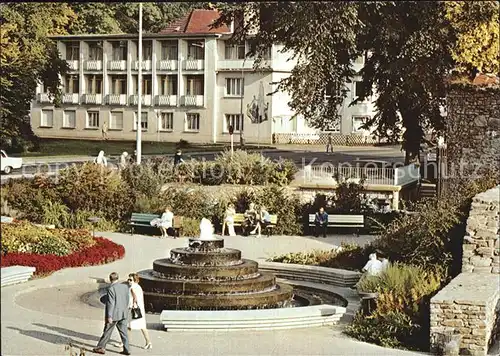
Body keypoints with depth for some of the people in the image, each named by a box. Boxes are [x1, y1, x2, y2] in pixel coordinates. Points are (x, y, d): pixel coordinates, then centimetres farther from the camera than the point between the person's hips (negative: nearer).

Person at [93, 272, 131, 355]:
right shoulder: (125, 287, 1)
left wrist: (109, 316, -16)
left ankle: (101, 348, 16)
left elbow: (110, 303, -18)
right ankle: (126, 349, 10)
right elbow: (127, 299, 9)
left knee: (107, 332, 7)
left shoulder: (111, 289, -17)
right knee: (123, 332, 10)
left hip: (114, 314, -5)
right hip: (123, 314, 5)